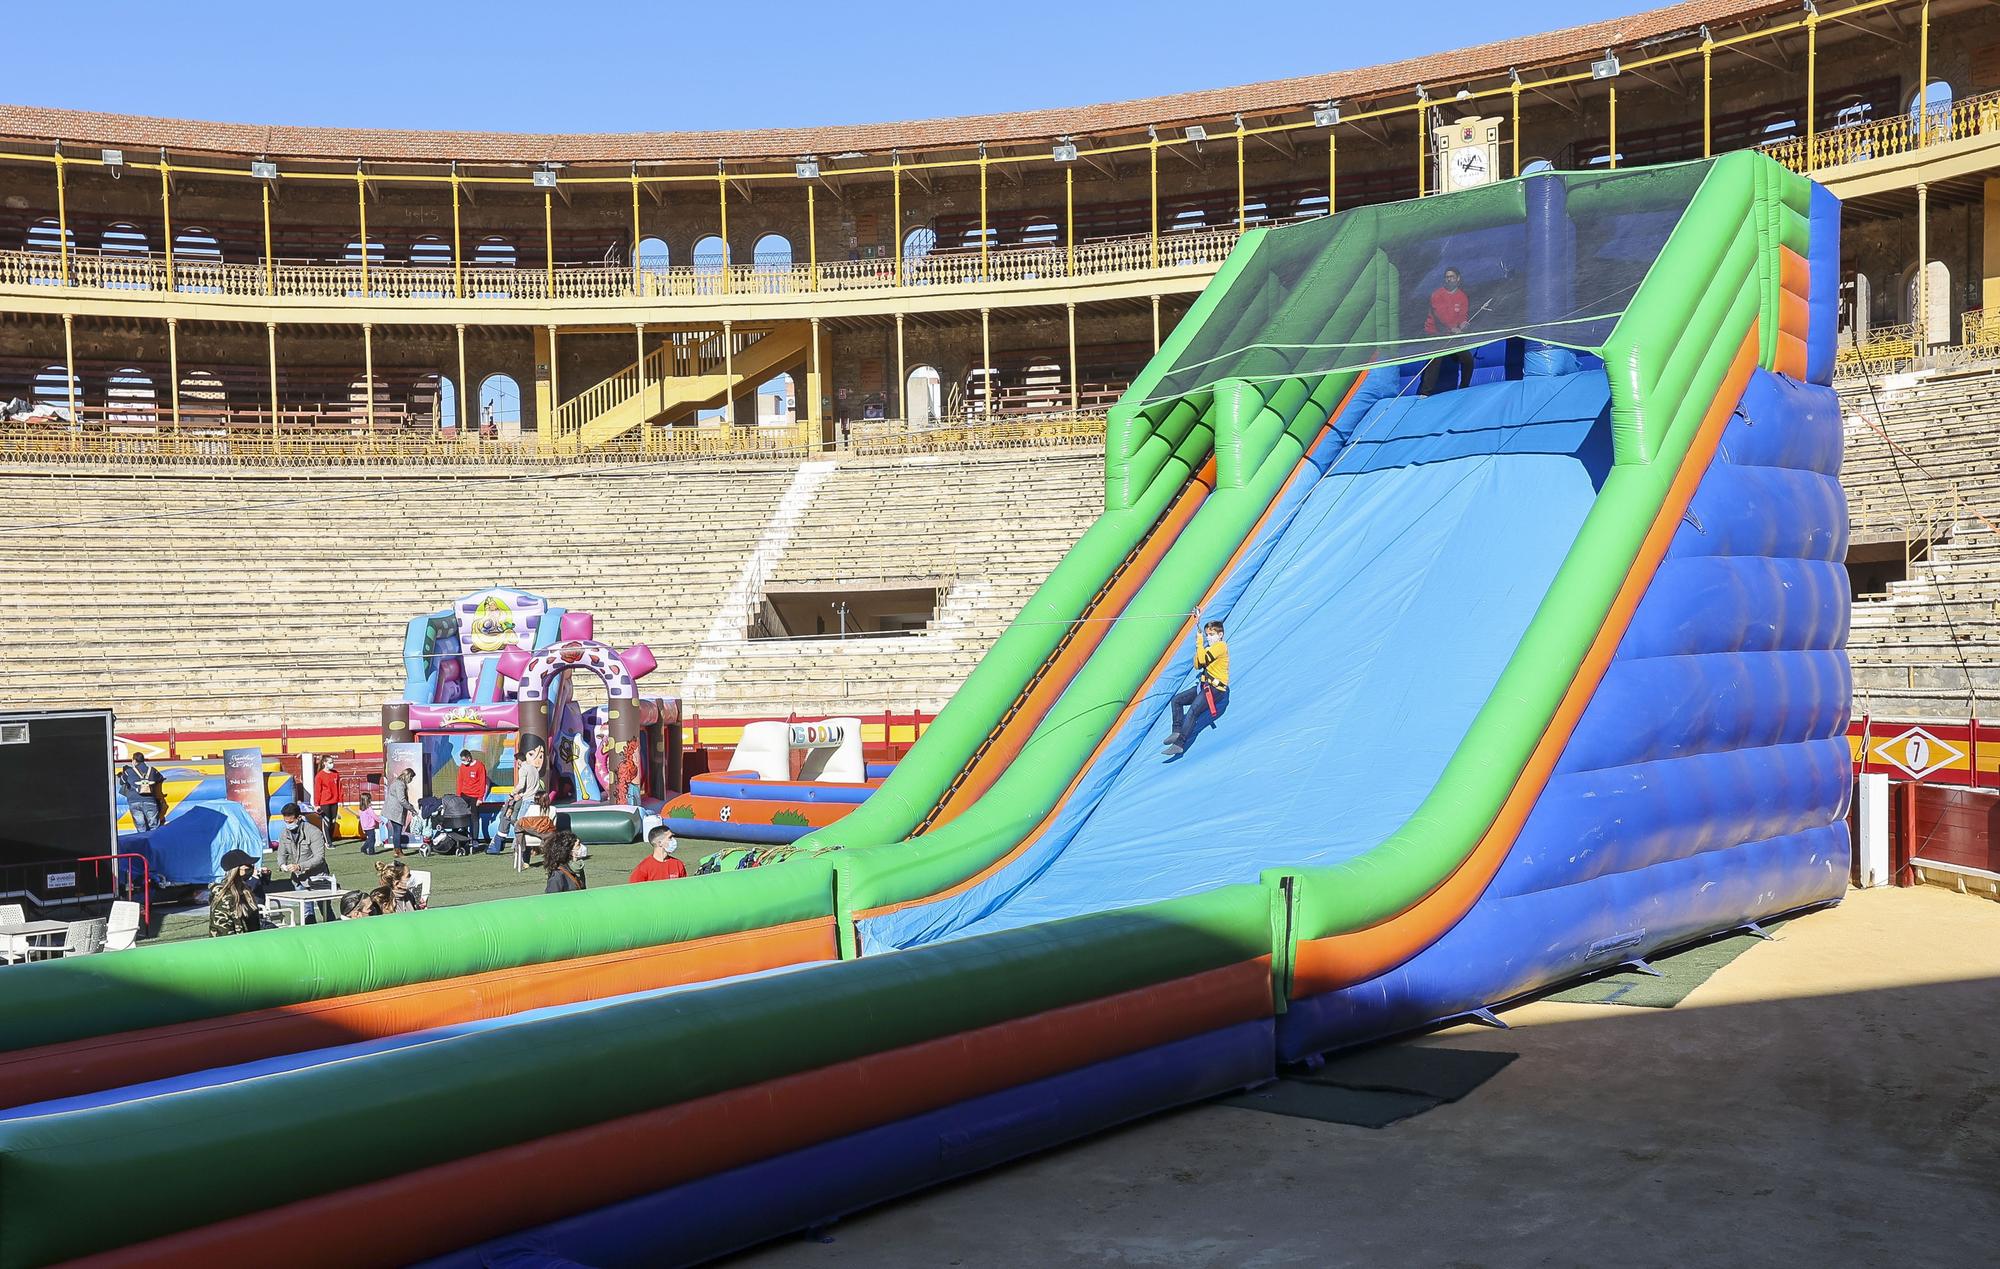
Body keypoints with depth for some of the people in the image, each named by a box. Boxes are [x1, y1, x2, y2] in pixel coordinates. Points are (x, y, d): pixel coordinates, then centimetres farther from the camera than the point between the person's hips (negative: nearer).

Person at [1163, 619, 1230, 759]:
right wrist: (1199, 650, 1)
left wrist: (1200, 644, -11)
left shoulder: (1221, 646, -12)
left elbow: (1203, 659, -23)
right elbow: (1197, 665, 13)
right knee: (1177, 700, 5)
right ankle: (1177, 731, -3)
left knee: (1192, 711, -23)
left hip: (1216, 689, -10)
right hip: (1204, 685, 10)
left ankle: (1179, 745, -29)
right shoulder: (1209, 648, 18)